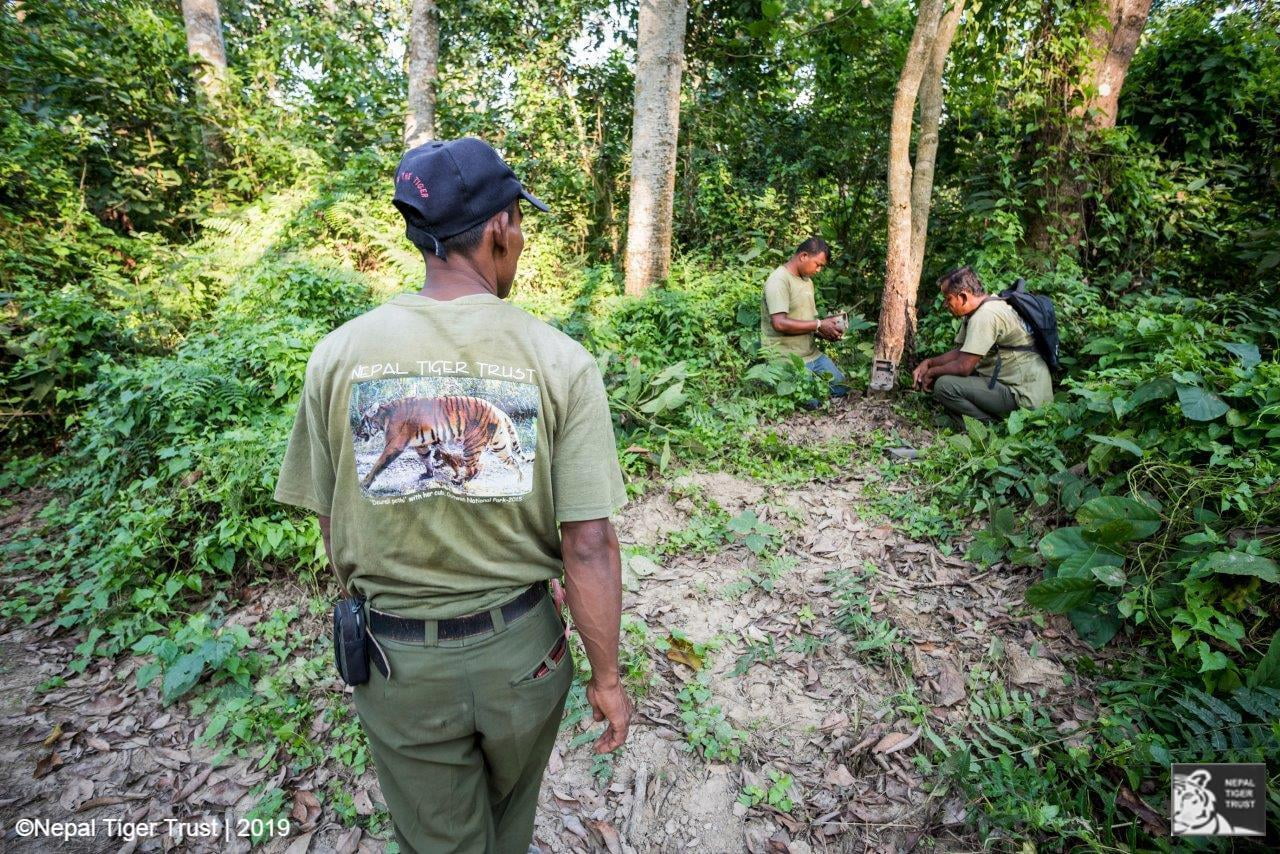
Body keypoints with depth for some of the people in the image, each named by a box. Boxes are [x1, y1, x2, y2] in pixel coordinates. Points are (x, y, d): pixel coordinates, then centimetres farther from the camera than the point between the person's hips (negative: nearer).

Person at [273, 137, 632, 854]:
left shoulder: (339, 354, -11)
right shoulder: (561, 361, -17)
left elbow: (332, 528, -1)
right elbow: (588, 545, -18)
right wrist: (606, 677, -3)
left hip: (396, 660, 1)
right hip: (520, 647, 0)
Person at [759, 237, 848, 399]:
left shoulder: (807, 281, 14)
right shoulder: (778, 280, -15)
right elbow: (780, 323, -27)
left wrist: (826, 332, -4)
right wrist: (819, 325, -20)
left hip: (811, 353, 9)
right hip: (786, 358, -9)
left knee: (842, 389, 6)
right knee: (813, 401, -18)